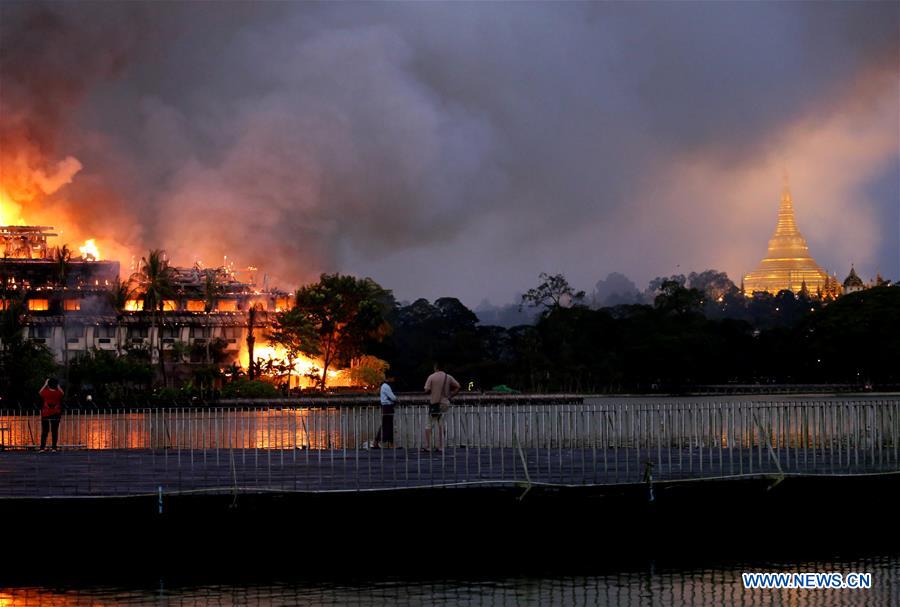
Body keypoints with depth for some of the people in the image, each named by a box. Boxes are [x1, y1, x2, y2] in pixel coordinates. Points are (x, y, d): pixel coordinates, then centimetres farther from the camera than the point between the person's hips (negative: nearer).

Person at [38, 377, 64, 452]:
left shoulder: (45, 392, -11)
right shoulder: (58, 393, -9)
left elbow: (40, 392, 12)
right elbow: (62, 393, 16)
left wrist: (45, 385, 17)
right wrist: (58, 386, 17)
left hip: (45, 414, 0)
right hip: (56, 414, 0)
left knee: (44, 431, 6)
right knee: (55, 431, 5)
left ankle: (42, 447, 3)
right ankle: (54, 447, 2)